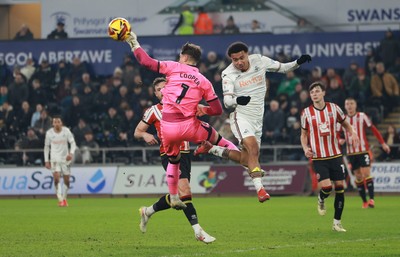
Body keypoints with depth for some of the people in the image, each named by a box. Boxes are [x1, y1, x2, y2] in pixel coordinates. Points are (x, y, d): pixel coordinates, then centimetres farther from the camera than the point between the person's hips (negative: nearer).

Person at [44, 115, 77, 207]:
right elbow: (46, 147, 6)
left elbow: (73, 143, -3)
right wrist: (46, 161, 2)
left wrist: (71, 153, -22)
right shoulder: (49, 133, -3)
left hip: (65, 158, 1)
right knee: (56, 178, -20)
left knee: (66, 180, 4)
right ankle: (60, 199, -19)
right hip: (54, 158, -1)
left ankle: (64, 198, 24)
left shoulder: (66, 131, -5)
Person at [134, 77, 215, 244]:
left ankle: (148, 211, 31)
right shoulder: (154, 111, 4)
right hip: (169, 154, -5)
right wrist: (145, 135, -13)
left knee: (178, 196, 8)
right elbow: (137, 132, 10)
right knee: (184, 189, -21)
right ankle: (198, 231, -22)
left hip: (185, 153, 5)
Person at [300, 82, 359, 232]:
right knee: (326, 187, -18)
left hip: (335, 155, 2)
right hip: (318, 157, -2)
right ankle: (321, 200, 20)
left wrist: (353, 133, -5)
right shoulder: (306, 113, -1)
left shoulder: (334, 108, 1)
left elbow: (345, 124, 16)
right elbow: (304, 134, 10)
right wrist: (305, 148, -9)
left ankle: (337, 223, 11)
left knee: (340, 187, 0)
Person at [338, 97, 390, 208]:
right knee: (358, 177, 4)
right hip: (351, 152, 3)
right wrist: (340, 140, -12)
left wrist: (383, 143, -5)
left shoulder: (362, 116, -3)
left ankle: (371, 199, -17)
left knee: (366, 174, -14)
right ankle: (364, 201, 11)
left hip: (363, 150, -3)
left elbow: (373, 129, -1)